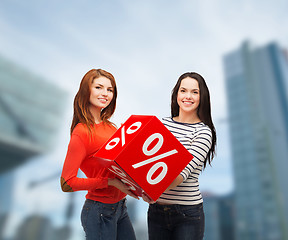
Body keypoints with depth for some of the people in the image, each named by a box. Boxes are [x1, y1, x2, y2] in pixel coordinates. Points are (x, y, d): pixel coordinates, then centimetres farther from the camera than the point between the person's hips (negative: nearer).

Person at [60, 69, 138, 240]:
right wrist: (111, 182, -22)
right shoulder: (82, 132, -18)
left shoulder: (109, 126, 3)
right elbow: (67, 183, -20)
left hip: (120, 206, 7)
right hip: (99, 211, -7)